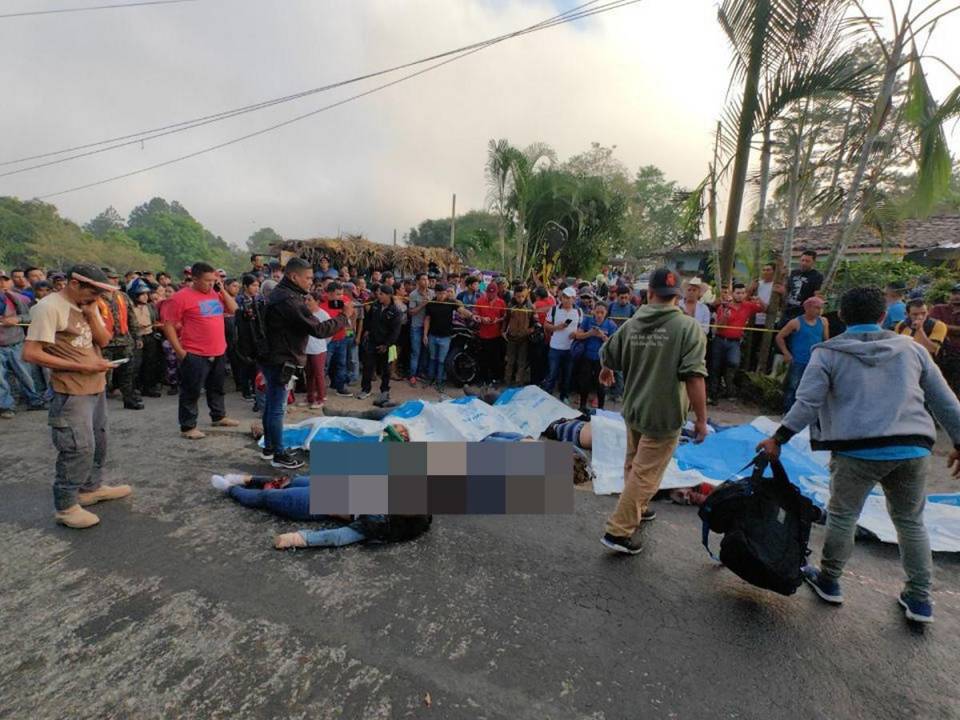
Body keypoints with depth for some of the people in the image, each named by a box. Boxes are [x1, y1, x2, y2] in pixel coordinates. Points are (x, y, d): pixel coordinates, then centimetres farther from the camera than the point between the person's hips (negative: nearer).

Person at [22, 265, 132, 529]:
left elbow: (103, 341, 3)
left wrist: (91, 314, -10)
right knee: (78, 449, -5)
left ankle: (92, 487, 34)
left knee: (97, 442, 18)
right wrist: (81, 366, -21)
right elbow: (30, 353, -20)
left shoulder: (88, 305, 7)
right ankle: (65, 506, 9)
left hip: (97, 386, 8)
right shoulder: (49, 307, -17)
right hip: (71, 392, -8)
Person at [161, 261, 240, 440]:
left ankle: (219, 417, 36)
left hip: (219, 352, 7)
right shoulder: (181, 297, -11)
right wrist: (180, 351, -13)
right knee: (191, 392, 2)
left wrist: (222, 290, 1)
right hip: (195, 355, -7)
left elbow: (234, 309, 11)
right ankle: (188, 427, 13)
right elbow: (168, 325, -11)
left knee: (217, 387, 20)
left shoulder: (215, 293, 9)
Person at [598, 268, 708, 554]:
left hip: (634, 410, 6)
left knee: (634, 465, 24)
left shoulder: (632, 324, 1)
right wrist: (701, 419, -15)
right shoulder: (688, 326, -15)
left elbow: (607, 356, 13)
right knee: (646, 474, 3)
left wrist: (606, 372, 36)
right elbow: (694, 376, -22)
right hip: (663, 415, -6)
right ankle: (618, 531, 8)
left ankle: (635, 509, 45)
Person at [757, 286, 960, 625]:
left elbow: (807, 403, -12)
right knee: (910, 521, 20)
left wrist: (778, 438, -9)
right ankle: (919, 598, 28)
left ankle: (828, 581, 25)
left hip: (858, 449, -4)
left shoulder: (828, 352, -2)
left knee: (843, 516, 10)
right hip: (914, 449, 4)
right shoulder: (911, 348, 11)